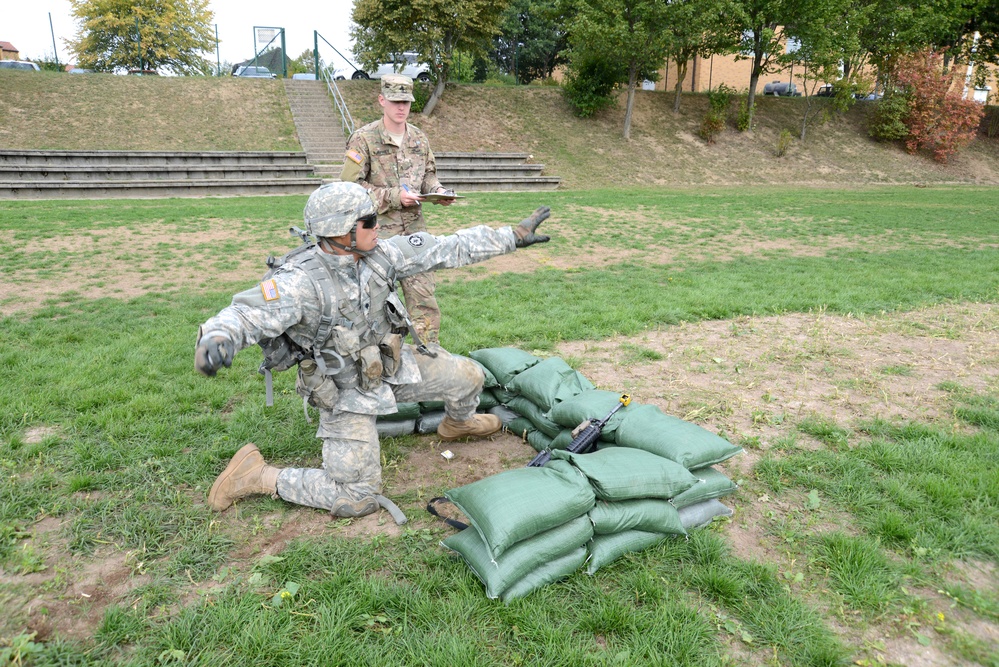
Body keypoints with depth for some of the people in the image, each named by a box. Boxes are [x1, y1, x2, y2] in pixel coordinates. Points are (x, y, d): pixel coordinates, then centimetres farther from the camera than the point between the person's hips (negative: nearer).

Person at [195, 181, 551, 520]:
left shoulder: (378, 253, -12)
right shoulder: (301, 282, -29)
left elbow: (446, 249, -8)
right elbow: (246, 314, -39)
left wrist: (513, 236, -6)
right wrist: (216, 337, -64)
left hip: (392, 365, 7)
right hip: (347, 392, -6)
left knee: (468, 377, 9)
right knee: (357, 499, -8)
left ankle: (458, 423, 46)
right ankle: (258, 474, 9)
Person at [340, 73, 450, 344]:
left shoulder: (419, 138, 9)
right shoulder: (363, 139, -8)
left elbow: (428, 174, 21)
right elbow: (350, 186, -11)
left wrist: (437, 191, -1)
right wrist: (394, 197, -17)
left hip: (414, 229, 5)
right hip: (378, 232, -4)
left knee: (424, 296, 5)